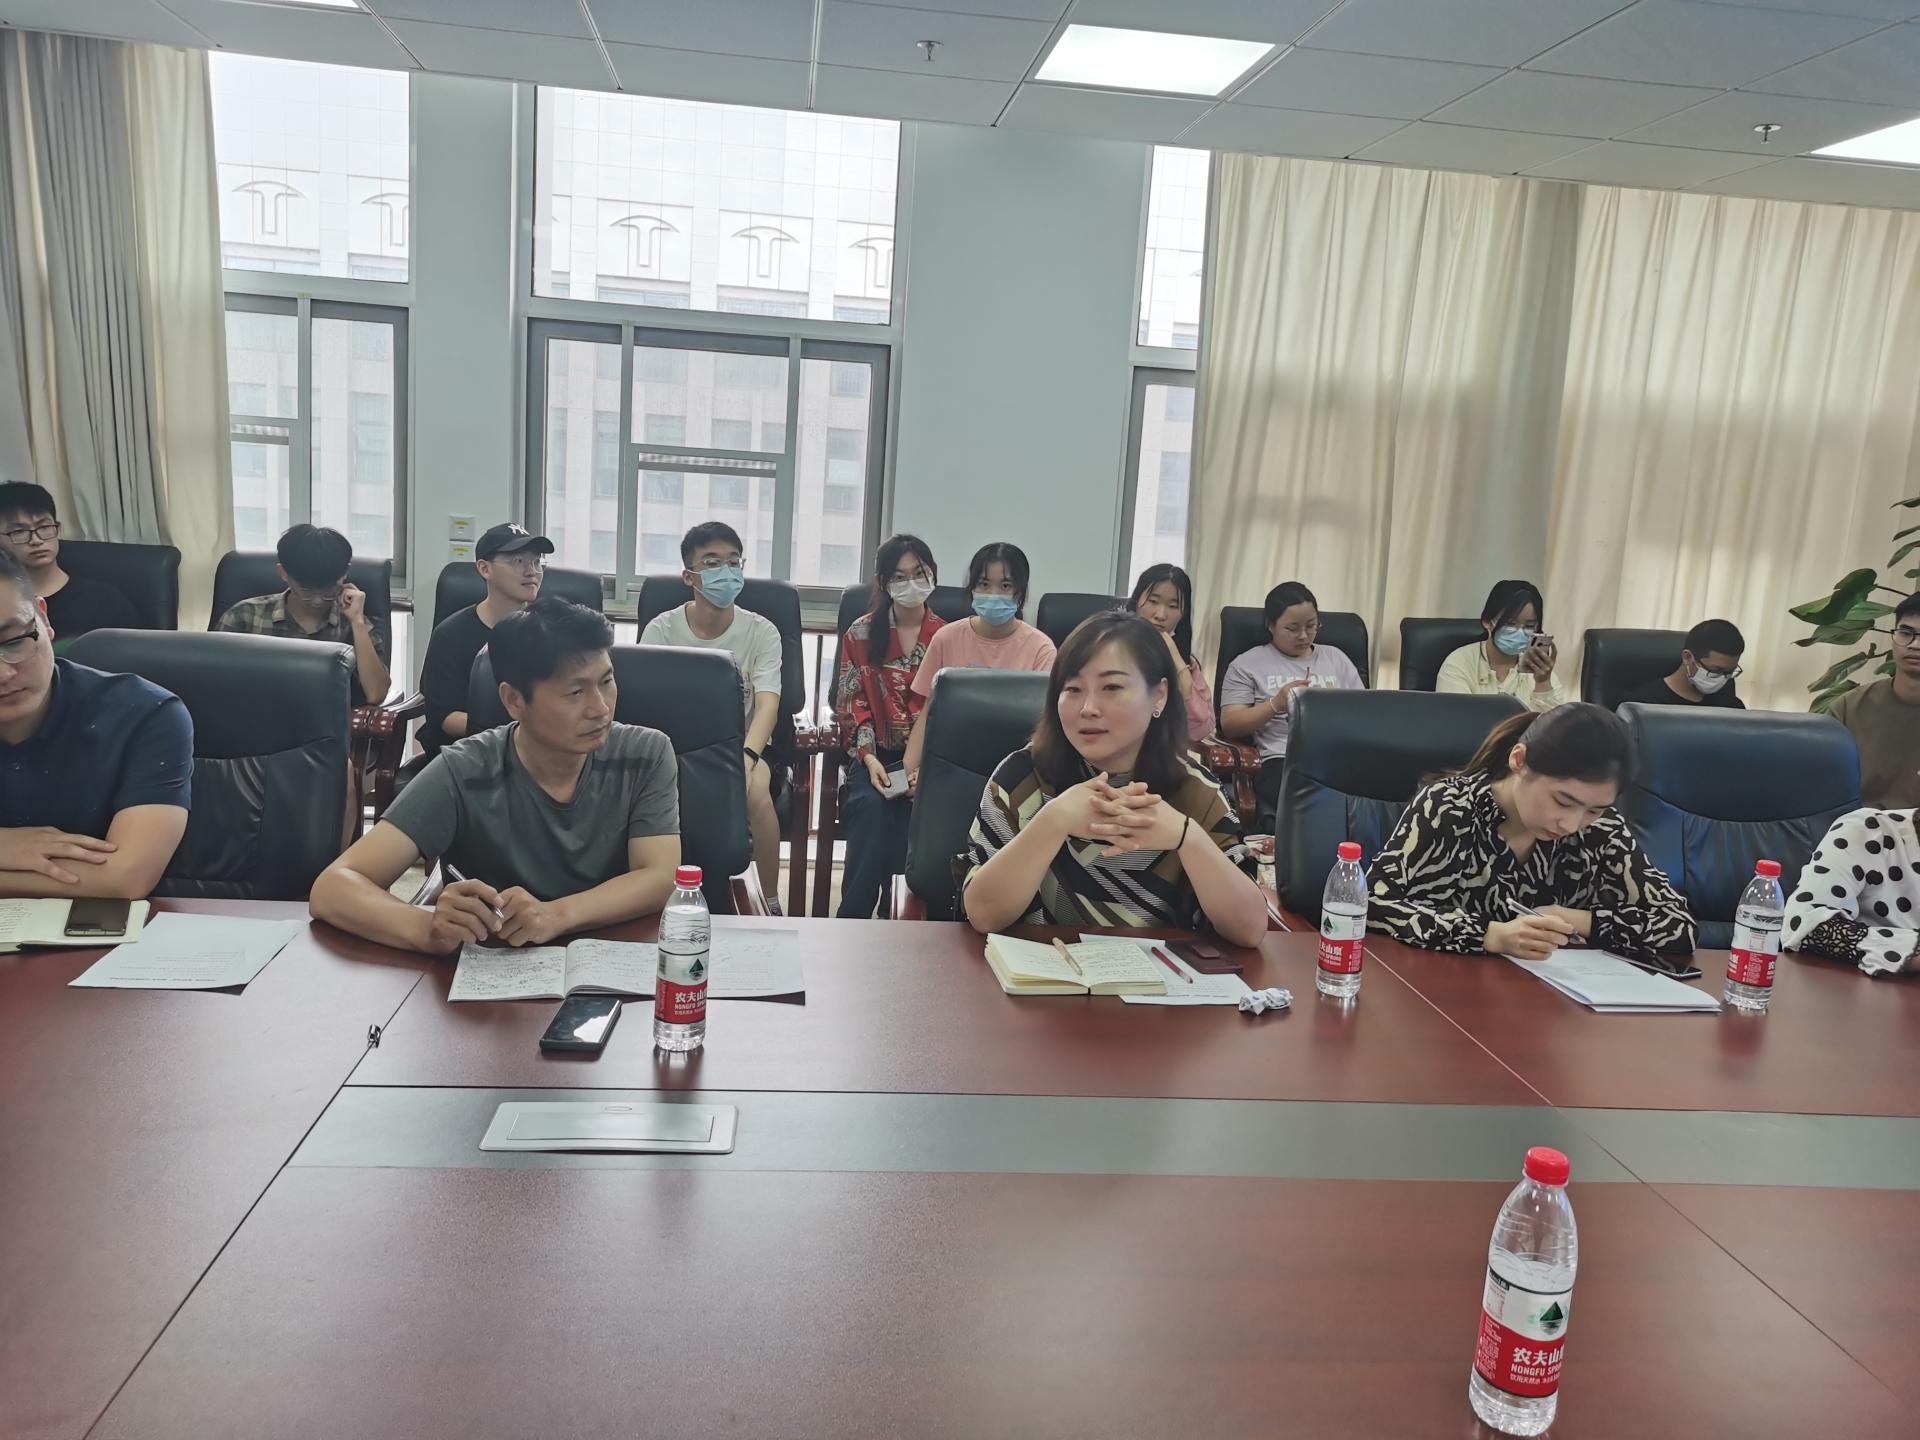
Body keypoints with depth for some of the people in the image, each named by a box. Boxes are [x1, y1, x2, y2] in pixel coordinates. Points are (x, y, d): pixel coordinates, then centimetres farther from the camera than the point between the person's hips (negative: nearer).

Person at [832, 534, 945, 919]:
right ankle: (853, 919, -25)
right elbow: (852, 703, 4)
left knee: (918, 810, -31)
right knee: (870, 806, -31)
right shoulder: (861, 633, 8)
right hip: (877, 754, 0)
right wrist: (869, 758, -11)